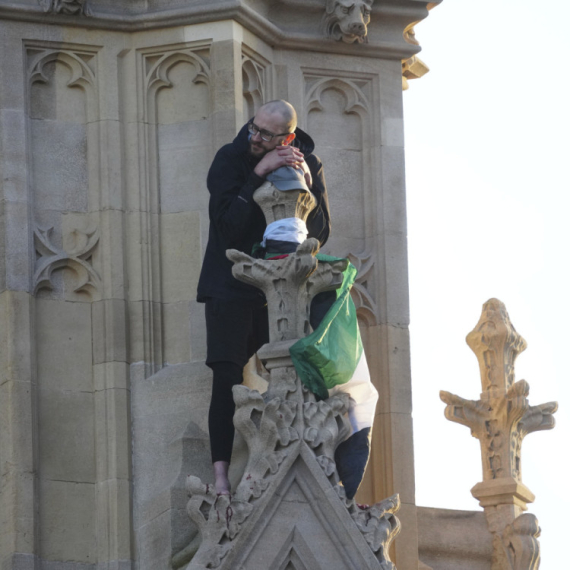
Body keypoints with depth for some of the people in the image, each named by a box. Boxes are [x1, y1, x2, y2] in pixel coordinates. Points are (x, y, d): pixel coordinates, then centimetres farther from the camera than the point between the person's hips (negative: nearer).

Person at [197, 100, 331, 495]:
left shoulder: (309, 165, 1)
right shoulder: (230, 159, -7)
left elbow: (320, 233, -4)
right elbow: (227, 224, -19)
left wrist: (305, 184, -17)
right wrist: (259, 174, -24)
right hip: (231, 286, -3)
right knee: (228, 378, -11)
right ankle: (221, 476, -14)